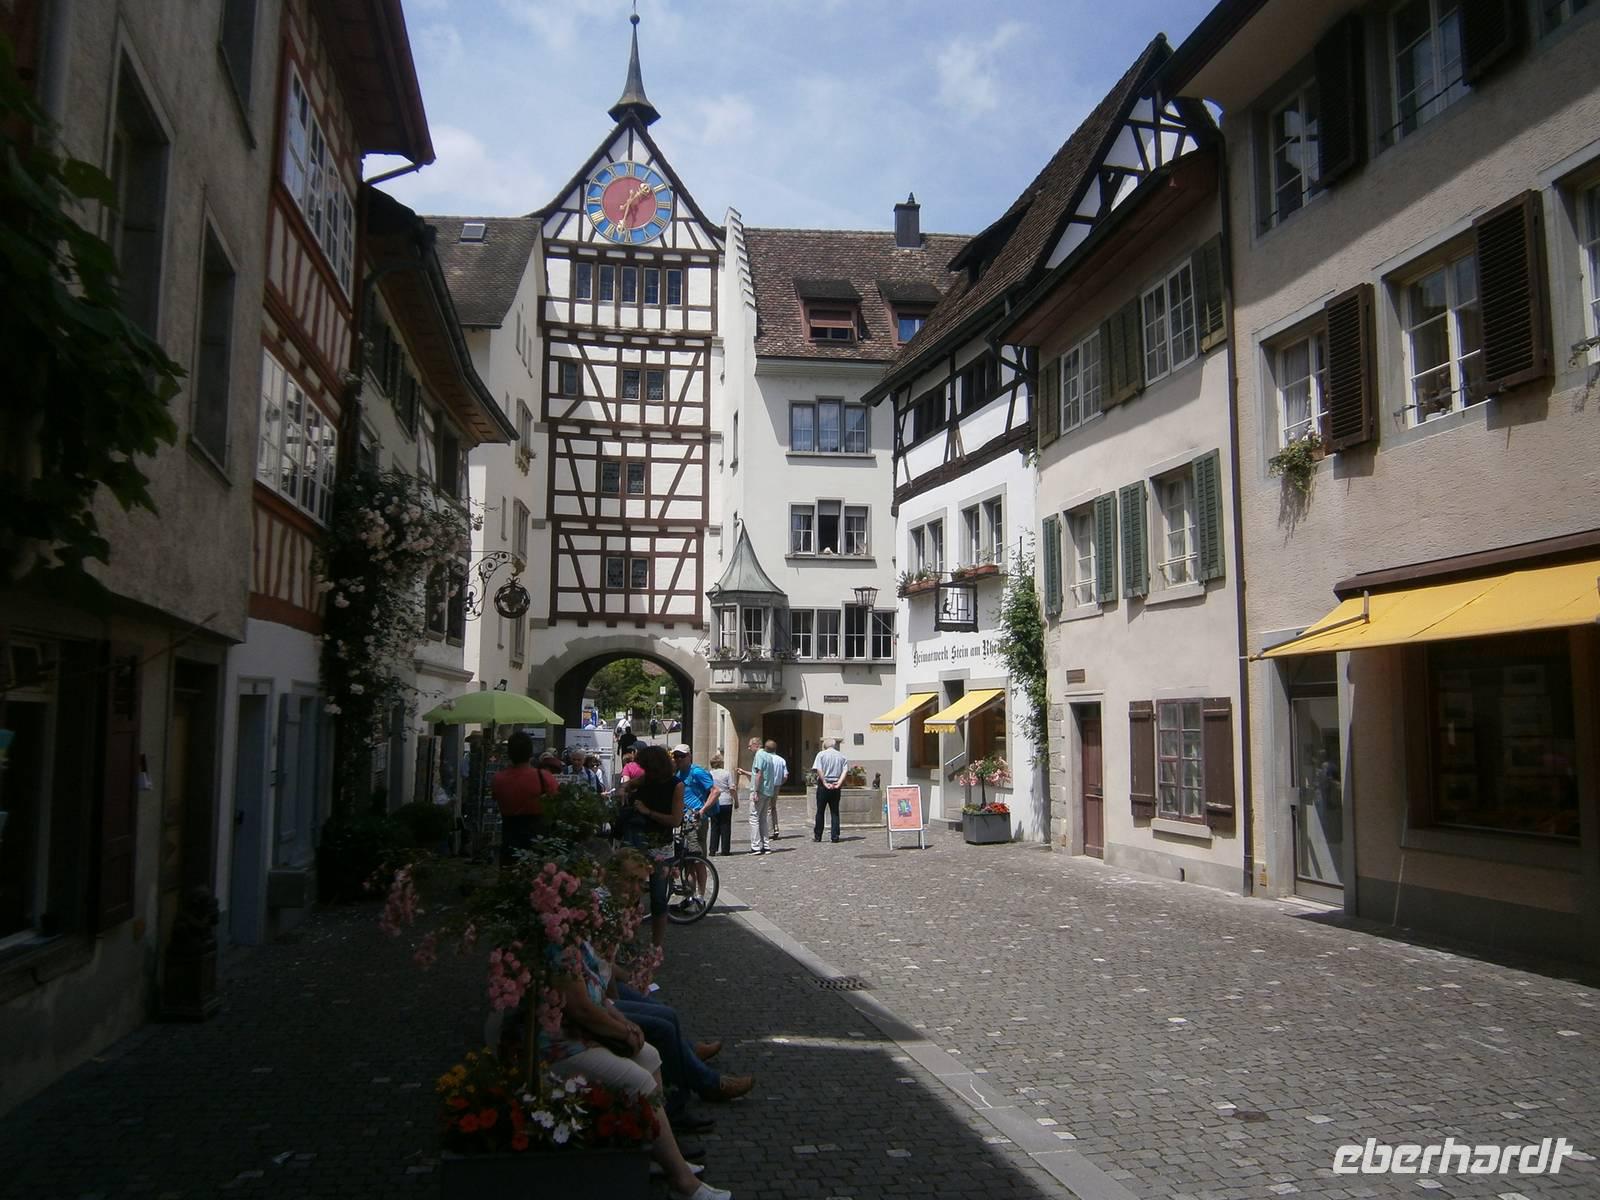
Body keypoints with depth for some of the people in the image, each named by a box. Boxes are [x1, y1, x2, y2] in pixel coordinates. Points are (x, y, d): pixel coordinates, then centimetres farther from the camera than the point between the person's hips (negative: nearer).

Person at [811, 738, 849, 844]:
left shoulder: (821, 754, 0)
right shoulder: (842, 756, 8)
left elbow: (819, 770, -12)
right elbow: (845, 771, -4)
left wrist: (825, 783, -12)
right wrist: (839, 783, -10)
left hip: (823, 786, -2)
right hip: (835, 786, 2)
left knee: (820, 811, 6)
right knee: (835, 812, 8)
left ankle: (817, 836, 9)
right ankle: (835, 836, 4)